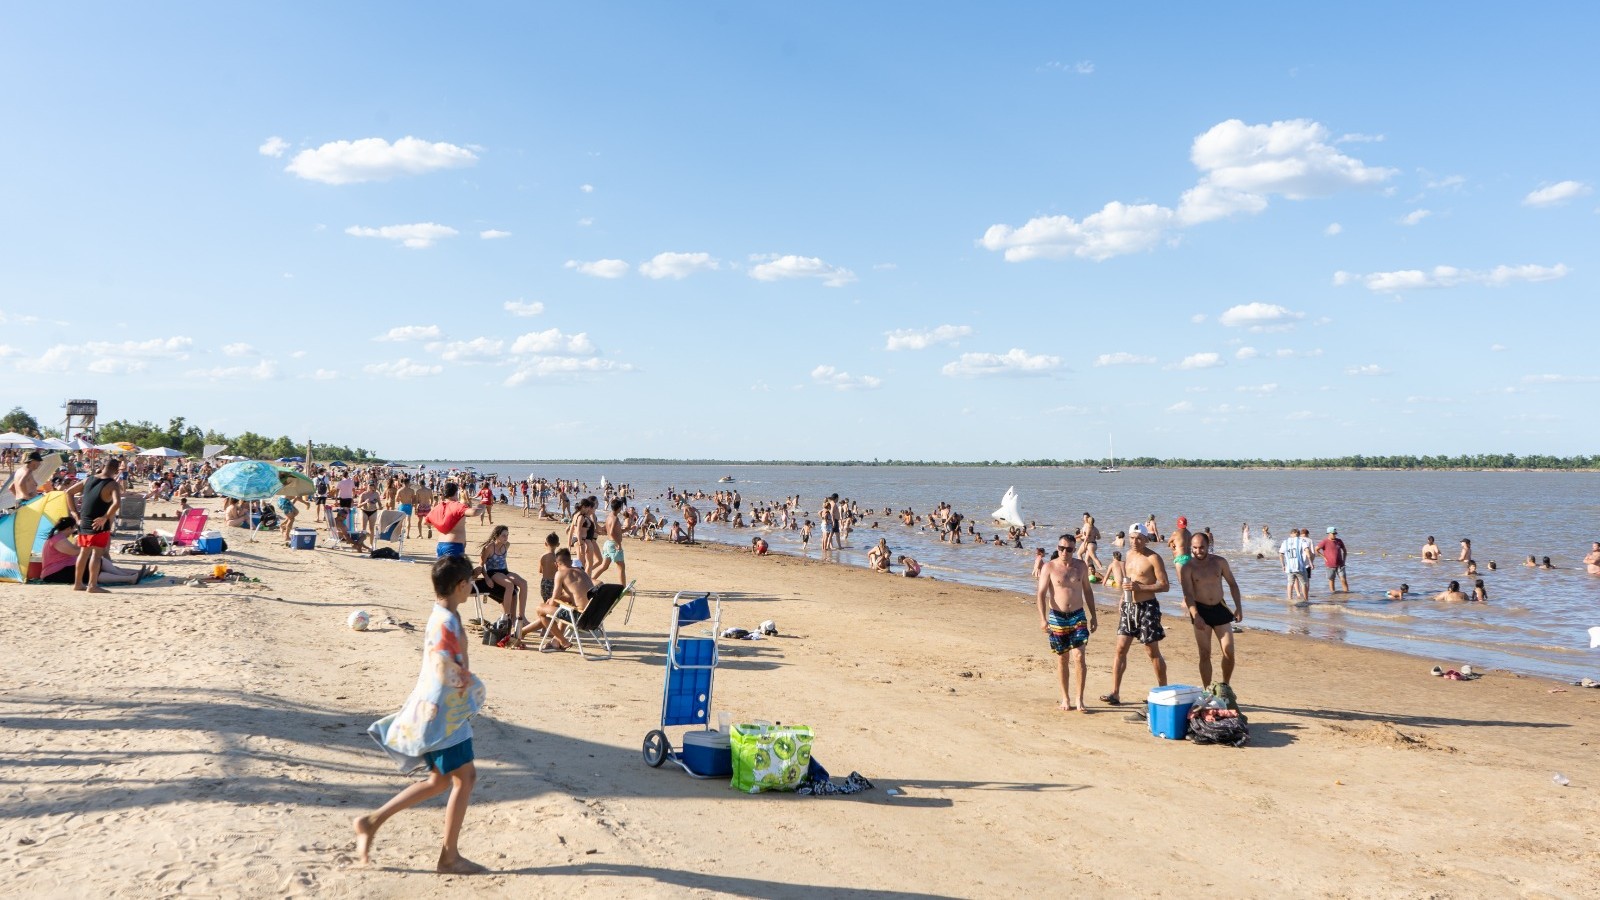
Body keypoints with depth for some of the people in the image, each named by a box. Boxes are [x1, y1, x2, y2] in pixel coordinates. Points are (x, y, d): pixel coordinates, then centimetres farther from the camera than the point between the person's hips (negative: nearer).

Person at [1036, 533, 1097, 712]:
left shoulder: (1081, 566, 5)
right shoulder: (1049, 567, -4)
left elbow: (1087, 590, 15)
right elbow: (1041, 593, -9)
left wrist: (1093, 616, 13)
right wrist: (1042, 618, -20)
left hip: (1078, 616, 1)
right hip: (1057, 617, -1)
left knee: (1079, 656, -11)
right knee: (1062, 659, 7)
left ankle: (1079, 699, -4)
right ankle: (1065, 698, 19)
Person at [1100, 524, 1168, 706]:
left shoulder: (1153, 558, -11)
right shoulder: (1129, 554, 11)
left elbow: (1165, 585, -15)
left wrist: (1139, 587, -23)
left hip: (1147, 607, -6)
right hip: (1128, 607, 6)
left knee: (1152, 652, 3)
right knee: (1120, 649, 0)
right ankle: (1115, 693, 1)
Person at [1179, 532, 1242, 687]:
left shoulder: (1219, 562, 2)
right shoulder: (1187, 568, -6)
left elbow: (1232, 584, 12)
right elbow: (1188, 594, -14)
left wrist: (1239, 607, 4)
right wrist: (1195, 616, -26)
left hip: (1220, 609, 2)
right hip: (1201, 611, -2)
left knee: (1229, 652, 0)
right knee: (1205, 654, 0)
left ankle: (1225, 686, 20)